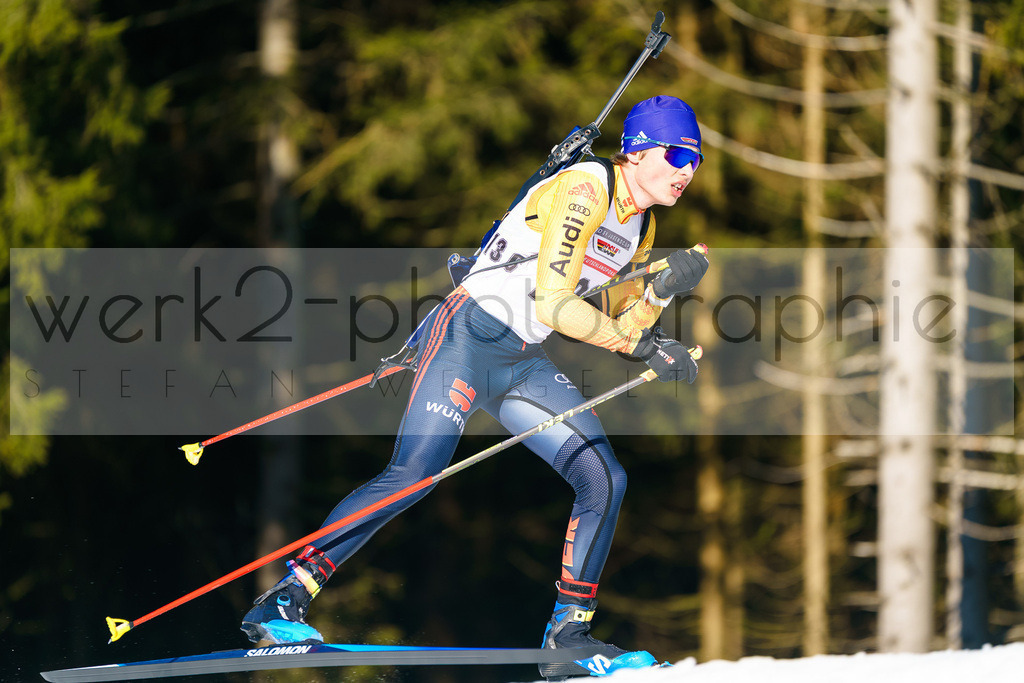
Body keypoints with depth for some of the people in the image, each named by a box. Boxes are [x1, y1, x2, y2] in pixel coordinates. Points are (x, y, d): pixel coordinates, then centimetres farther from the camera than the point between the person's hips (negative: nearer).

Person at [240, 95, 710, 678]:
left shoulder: (642, 224, 13)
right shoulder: (583, 190, -15)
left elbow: (617, 323, 13)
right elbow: (553, 304, -22)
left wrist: (665, 287, -5)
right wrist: (644, 345, -19)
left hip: (523, 366, 9)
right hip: (471, 337, -9)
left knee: (605, 479, -5)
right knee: (414, 476, -20)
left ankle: (569, 634, 0)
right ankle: (285, 602, -17)